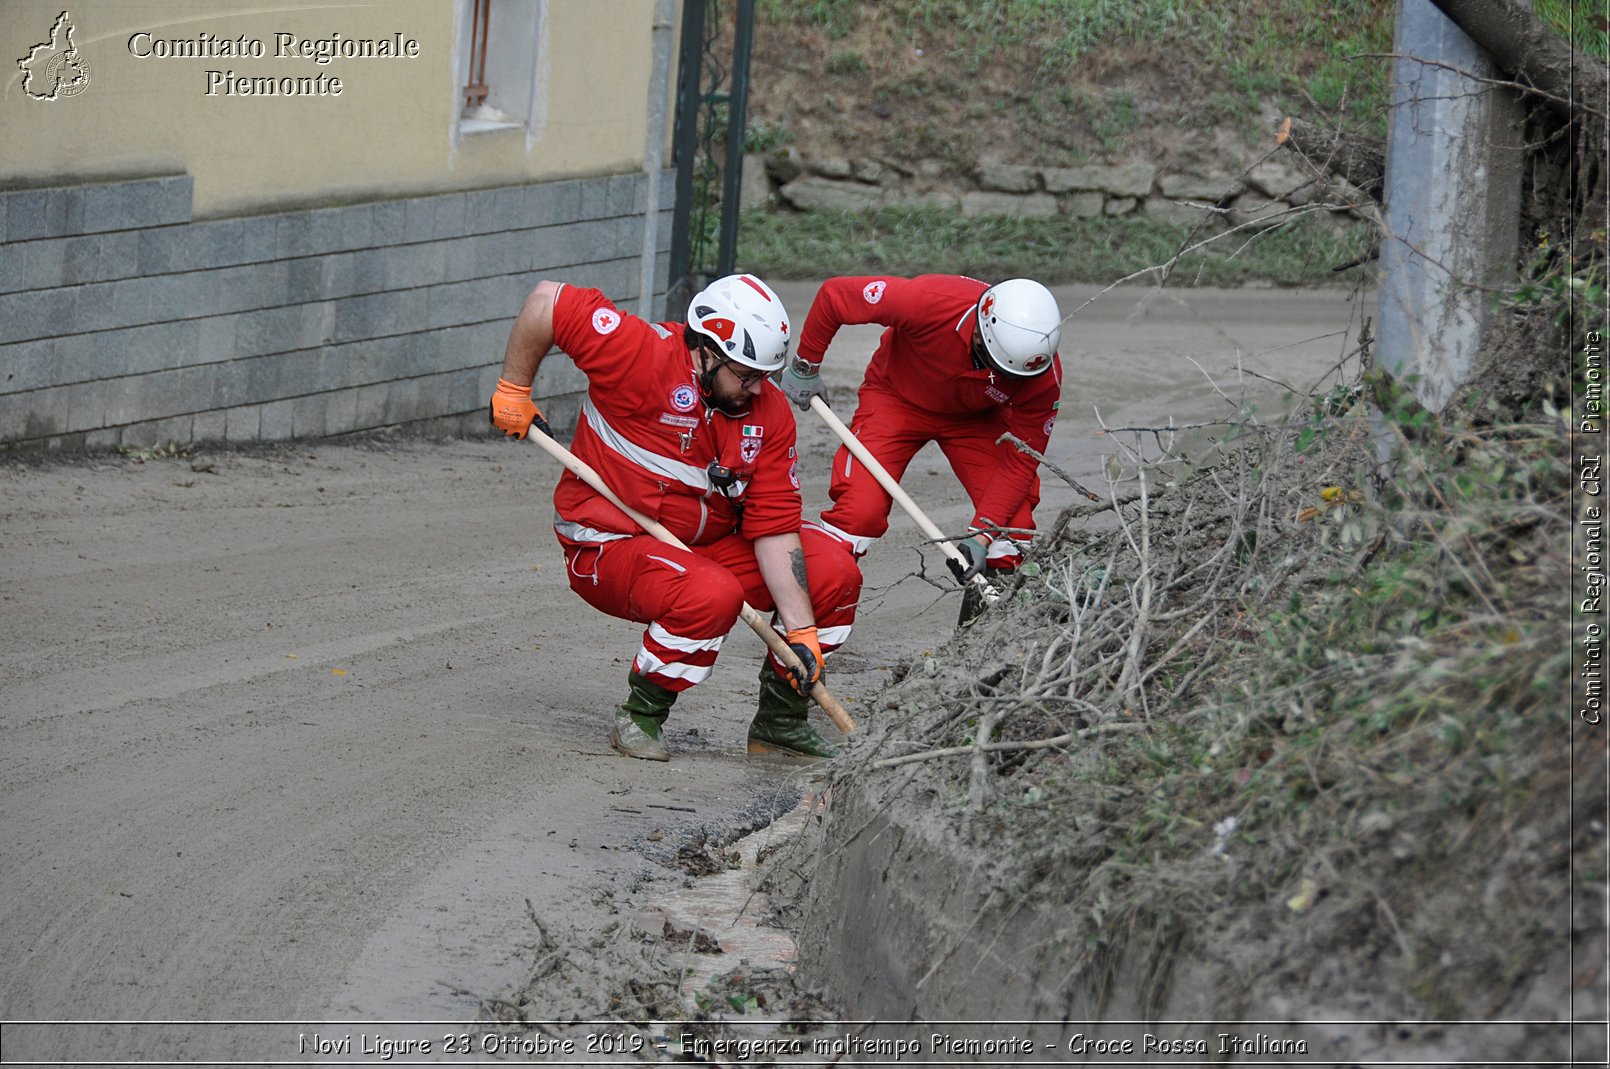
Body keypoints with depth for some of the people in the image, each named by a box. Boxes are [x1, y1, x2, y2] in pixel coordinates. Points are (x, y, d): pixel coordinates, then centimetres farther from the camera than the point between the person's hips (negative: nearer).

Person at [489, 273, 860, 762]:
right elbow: (547, 301, -17)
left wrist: (801, 630, -16)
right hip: (611, 546, -6)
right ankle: (640, 717, -11)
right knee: (711, 594, -35)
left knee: (832, 569, -7)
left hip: (707, 546, 6)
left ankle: (780, 722, 9)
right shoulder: (642, 354, -22)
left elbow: (774, 529, -8)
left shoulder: (769, 411, -6)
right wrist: (513, 390, -7)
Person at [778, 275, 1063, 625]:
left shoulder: (1043, 376, -30)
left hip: (975, 416, 3)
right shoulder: (931, 302, -40)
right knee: (859, 511, -20)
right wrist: (805, 367, -9)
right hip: (896, 396, -3)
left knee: (1012, 517, -14)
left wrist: (981, 534, -27)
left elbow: (1020, 461, -18)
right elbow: (834, 295, -24)